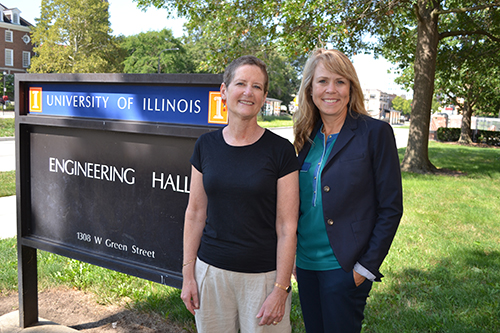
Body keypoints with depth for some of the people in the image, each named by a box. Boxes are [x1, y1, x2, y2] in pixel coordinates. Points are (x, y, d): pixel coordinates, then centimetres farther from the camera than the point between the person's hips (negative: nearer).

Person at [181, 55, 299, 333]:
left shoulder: (280, 150, -9)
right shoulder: (206, 146, 1)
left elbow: (287, 227, -8)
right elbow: (195, 213, 5)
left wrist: (280, 289, -10)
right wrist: (188, 274, 3)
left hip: (263, 275, -2)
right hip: (211, 270, 3)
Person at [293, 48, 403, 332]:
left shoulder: (375, 133, -10)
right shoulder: (308, 136, 5)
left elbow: (390, 208, -10)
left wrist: (366, 267, -11)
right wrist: (293, 253, 10)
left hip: (344, 266, -5)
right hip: (305, 262, 5)